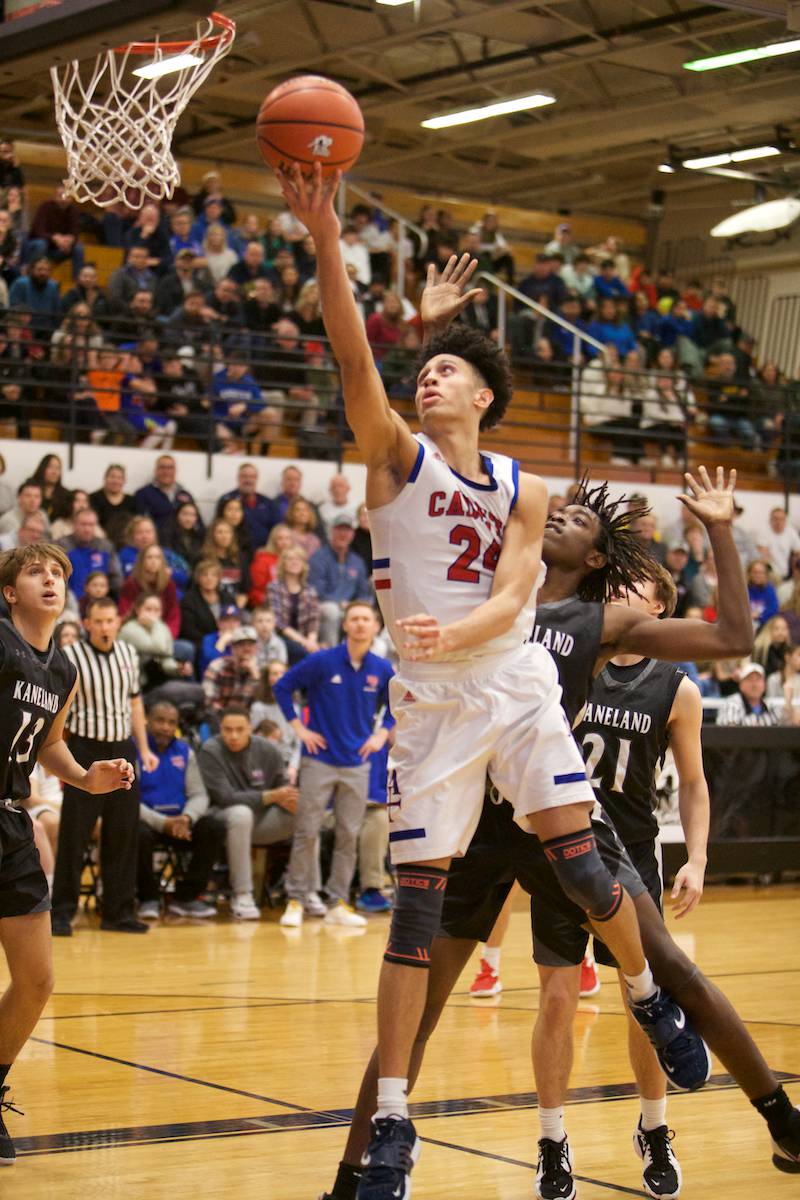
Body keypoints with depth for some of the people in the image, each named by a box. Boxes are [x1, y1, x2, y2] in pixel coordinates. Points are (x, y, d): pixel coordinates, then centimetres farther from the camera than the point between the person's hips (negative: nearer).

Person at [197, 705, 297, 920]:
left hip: (262, 819, 4)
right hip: (223, 818, -4)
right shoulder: (210, 751, -14)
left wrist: (291, 801, -26)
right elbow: (225, 797, -21)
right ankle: (242, 896, -31)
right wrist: (271, 796, -26)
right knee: (241, 813, -38)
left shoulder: (269, 750, -1)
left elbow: (283, 789, 1)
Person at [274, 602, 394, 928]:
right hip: (320, 759, -3)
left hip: (357, 764, 3)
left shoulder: (382, 670, 2)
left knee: (349, 836, 4)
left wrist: (381, 734, 6)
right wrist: (299, 728, -4)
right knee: (307, 832, -3)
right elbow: (282, 687, 0)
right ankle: (296, 899, 6)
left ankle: (338, 903, 12)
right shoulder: (322, 662, -7)